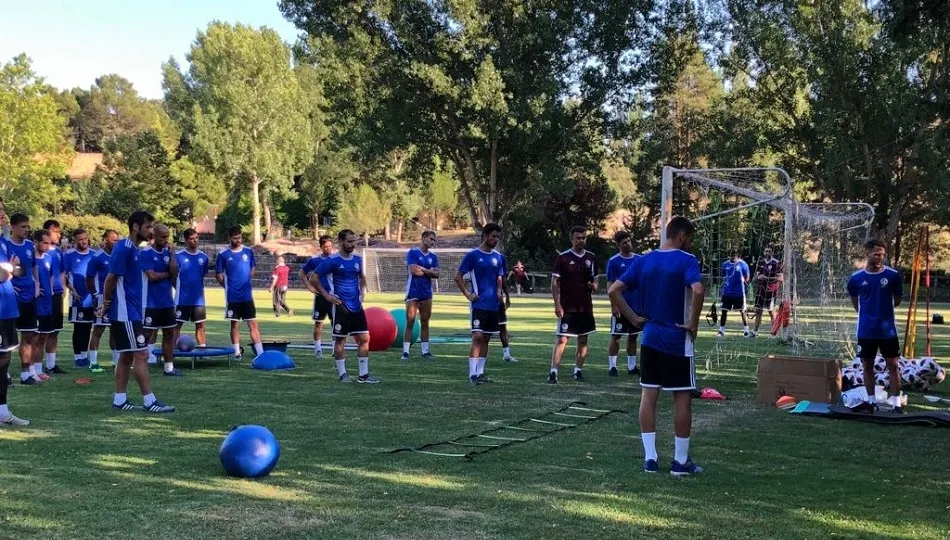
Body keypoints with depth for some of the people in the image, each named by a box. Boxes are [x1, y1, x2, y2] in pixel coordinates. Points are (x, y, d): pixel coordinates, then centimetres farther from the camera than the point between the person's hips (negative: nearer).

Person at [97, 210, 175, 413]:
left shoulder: (134, 249, 14)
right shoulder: (124, 248, -16)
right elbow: (111, 278, -16)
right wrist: (106, 303, -5)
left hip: (131, 312, 10)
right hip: (125, 313, -10)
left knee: (127, 356, 11)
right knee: (141, 354, -8)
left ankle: (120, 400, 15)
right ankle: (149, 401, -6)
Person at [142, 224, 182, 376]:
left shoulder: (169, 252, 7)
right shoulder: (146, 253, -10)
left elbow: (174, 275, -4)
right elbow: (152, 276, -19)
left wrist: (172, 253, -10)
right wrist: (168, 274, -4)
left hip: (167, 302, 6)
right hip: (151, 303, -6)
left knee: (169, 333, 9)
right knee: (148, 334, -3)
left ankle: (168, 367, 16)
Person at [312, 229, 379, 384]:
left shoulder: (358, 259, 8)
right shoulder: (332, 261, -8)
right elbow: (314, 279, -5)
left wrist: (362, 292, 11)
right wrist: (326, 295, -9)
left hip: (356, 306, 5)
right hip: (340, 306, -5)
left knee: (364, 338, 2)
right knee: (340, 340, 2)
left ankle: (363, 374, 8)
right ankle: (342, 374, 13)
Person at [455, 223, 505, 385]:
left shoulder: (498, 257, 10)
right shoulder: (472, 255, -6)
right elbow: (458, 277, -3)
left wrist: (499, 292, 4)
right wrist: (467, 294, -11)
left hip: (493, 305, 6)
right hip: (479, 304, -6)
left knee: (486, 338, 9)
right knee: (477, 337, -12)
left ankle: (480, 372, 16)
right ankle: (472, 374, -10)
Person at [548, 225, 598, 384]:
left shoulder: (591, 258, 8)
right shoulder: (563, 257, -6)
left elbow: (595, 280, 17)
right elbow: (555, 283, -6)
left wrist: (593, 286, -7)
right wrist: (557, 305, -12)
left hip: (586, 307, 5)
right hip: (567, 307, -5)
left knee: (583, 340, 10)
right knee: (562, 339, -9)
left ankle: (578, 371, 20)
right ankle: (553, 372, -10)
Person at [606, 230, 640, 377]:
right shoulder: (613, 261, -5)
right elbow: (610, 284, -6)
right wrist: (613, 305, -13)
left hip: (637, 305, 4)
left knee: (633, 336, 11)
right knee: (616, 336, 0)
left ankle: (632, 366, 18)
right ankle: (612, 366, 7)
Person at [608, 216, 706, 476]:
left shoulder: (643, 261, 6)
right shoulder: (686, 260, -10)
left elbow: (614, 291, 2)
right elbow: (698, 291, -28)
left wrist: (634, 318, 6)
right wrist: (693, 324, -16)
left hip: (649, 338, 5)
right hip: (678, 340, -5)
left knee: (648, 396, 8)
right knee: (682, 398, 4)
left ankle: (649, 458, 9)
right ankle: (681, 461, 9)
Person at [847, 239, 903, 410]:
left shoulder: (893, 275, -7)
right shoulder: (856, 278, -3)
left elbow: (897, 299, 7)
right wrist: (867, 314, 11)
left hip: (888, 330, -1)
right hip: (865, 331, 1)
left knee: (892, 365, 1)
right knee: (868, 366, 9)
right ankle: (871, 401, 21)